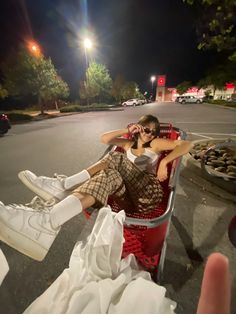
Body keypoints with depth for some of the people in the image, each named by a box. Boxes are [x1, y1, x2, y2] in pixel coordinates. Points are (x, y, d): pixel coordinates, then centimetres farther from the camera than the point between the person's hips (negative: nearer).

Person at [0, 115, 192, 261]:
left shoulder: (156, 144, 10)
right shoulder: (128, 143, 20)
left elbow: (187, 144, 3)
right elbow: (104, 139, 14)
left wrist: (164, 162, -13)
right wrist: (126, 130, 5)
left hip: (147, 192, -4)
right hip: (129, 190, 4)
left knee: (117, 158, -29)